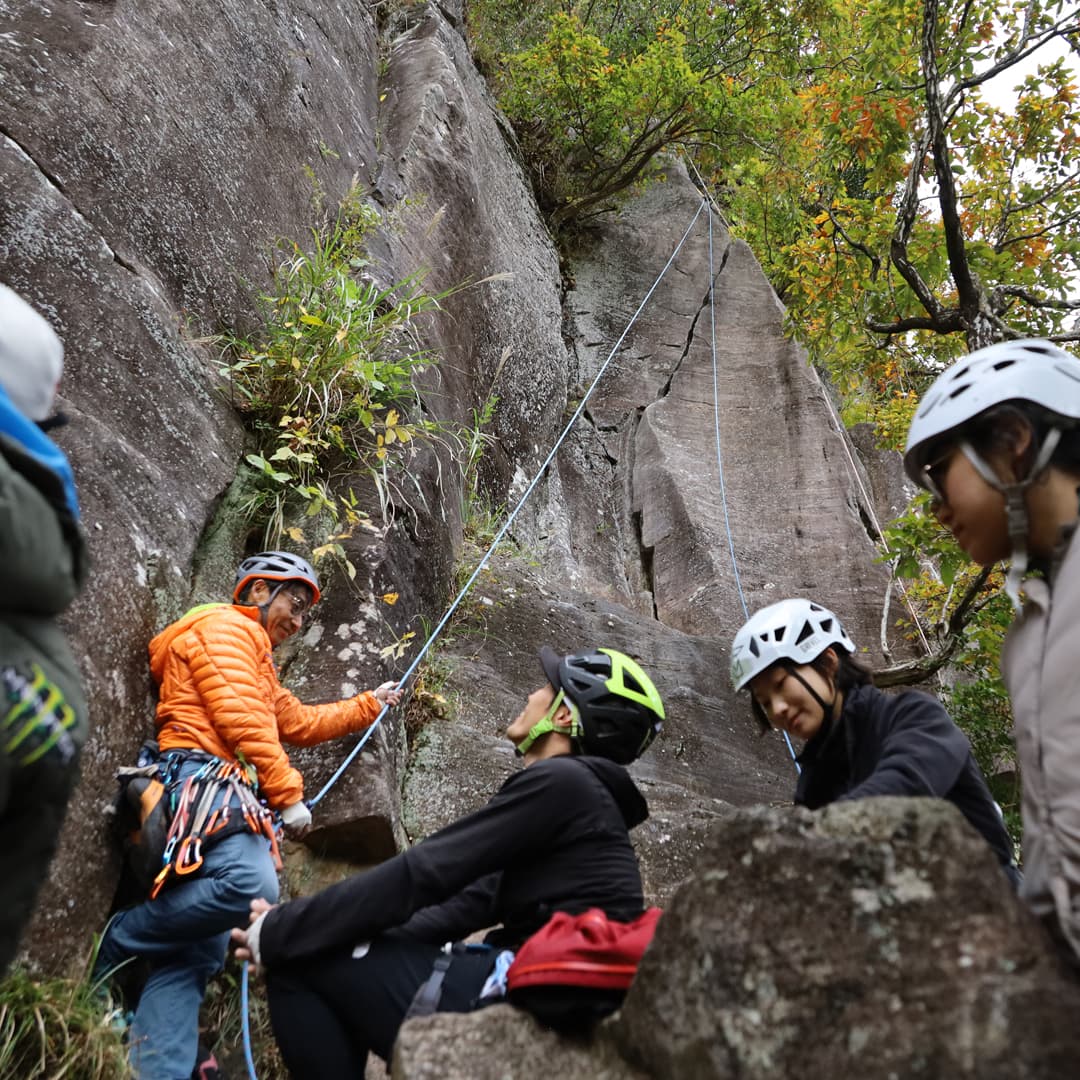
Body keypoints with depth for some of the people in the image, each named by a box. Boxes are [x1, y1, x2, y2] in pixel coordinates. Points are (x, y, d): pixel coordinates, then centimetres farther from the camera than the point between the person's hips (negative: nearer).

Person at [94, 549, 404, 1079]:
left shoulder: (251, 656, 35)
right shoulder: (225, 626, 3)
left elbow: (298, 722, 40)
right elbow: (242, 720, -10)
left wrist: (367, 705, 44)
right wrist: (288, 794, -11)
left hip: (226, 795, 10)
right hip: (203, 776, -10)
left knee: (195, 953, -2)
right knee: (252, 885, -32)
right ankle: (117, 943, -15)